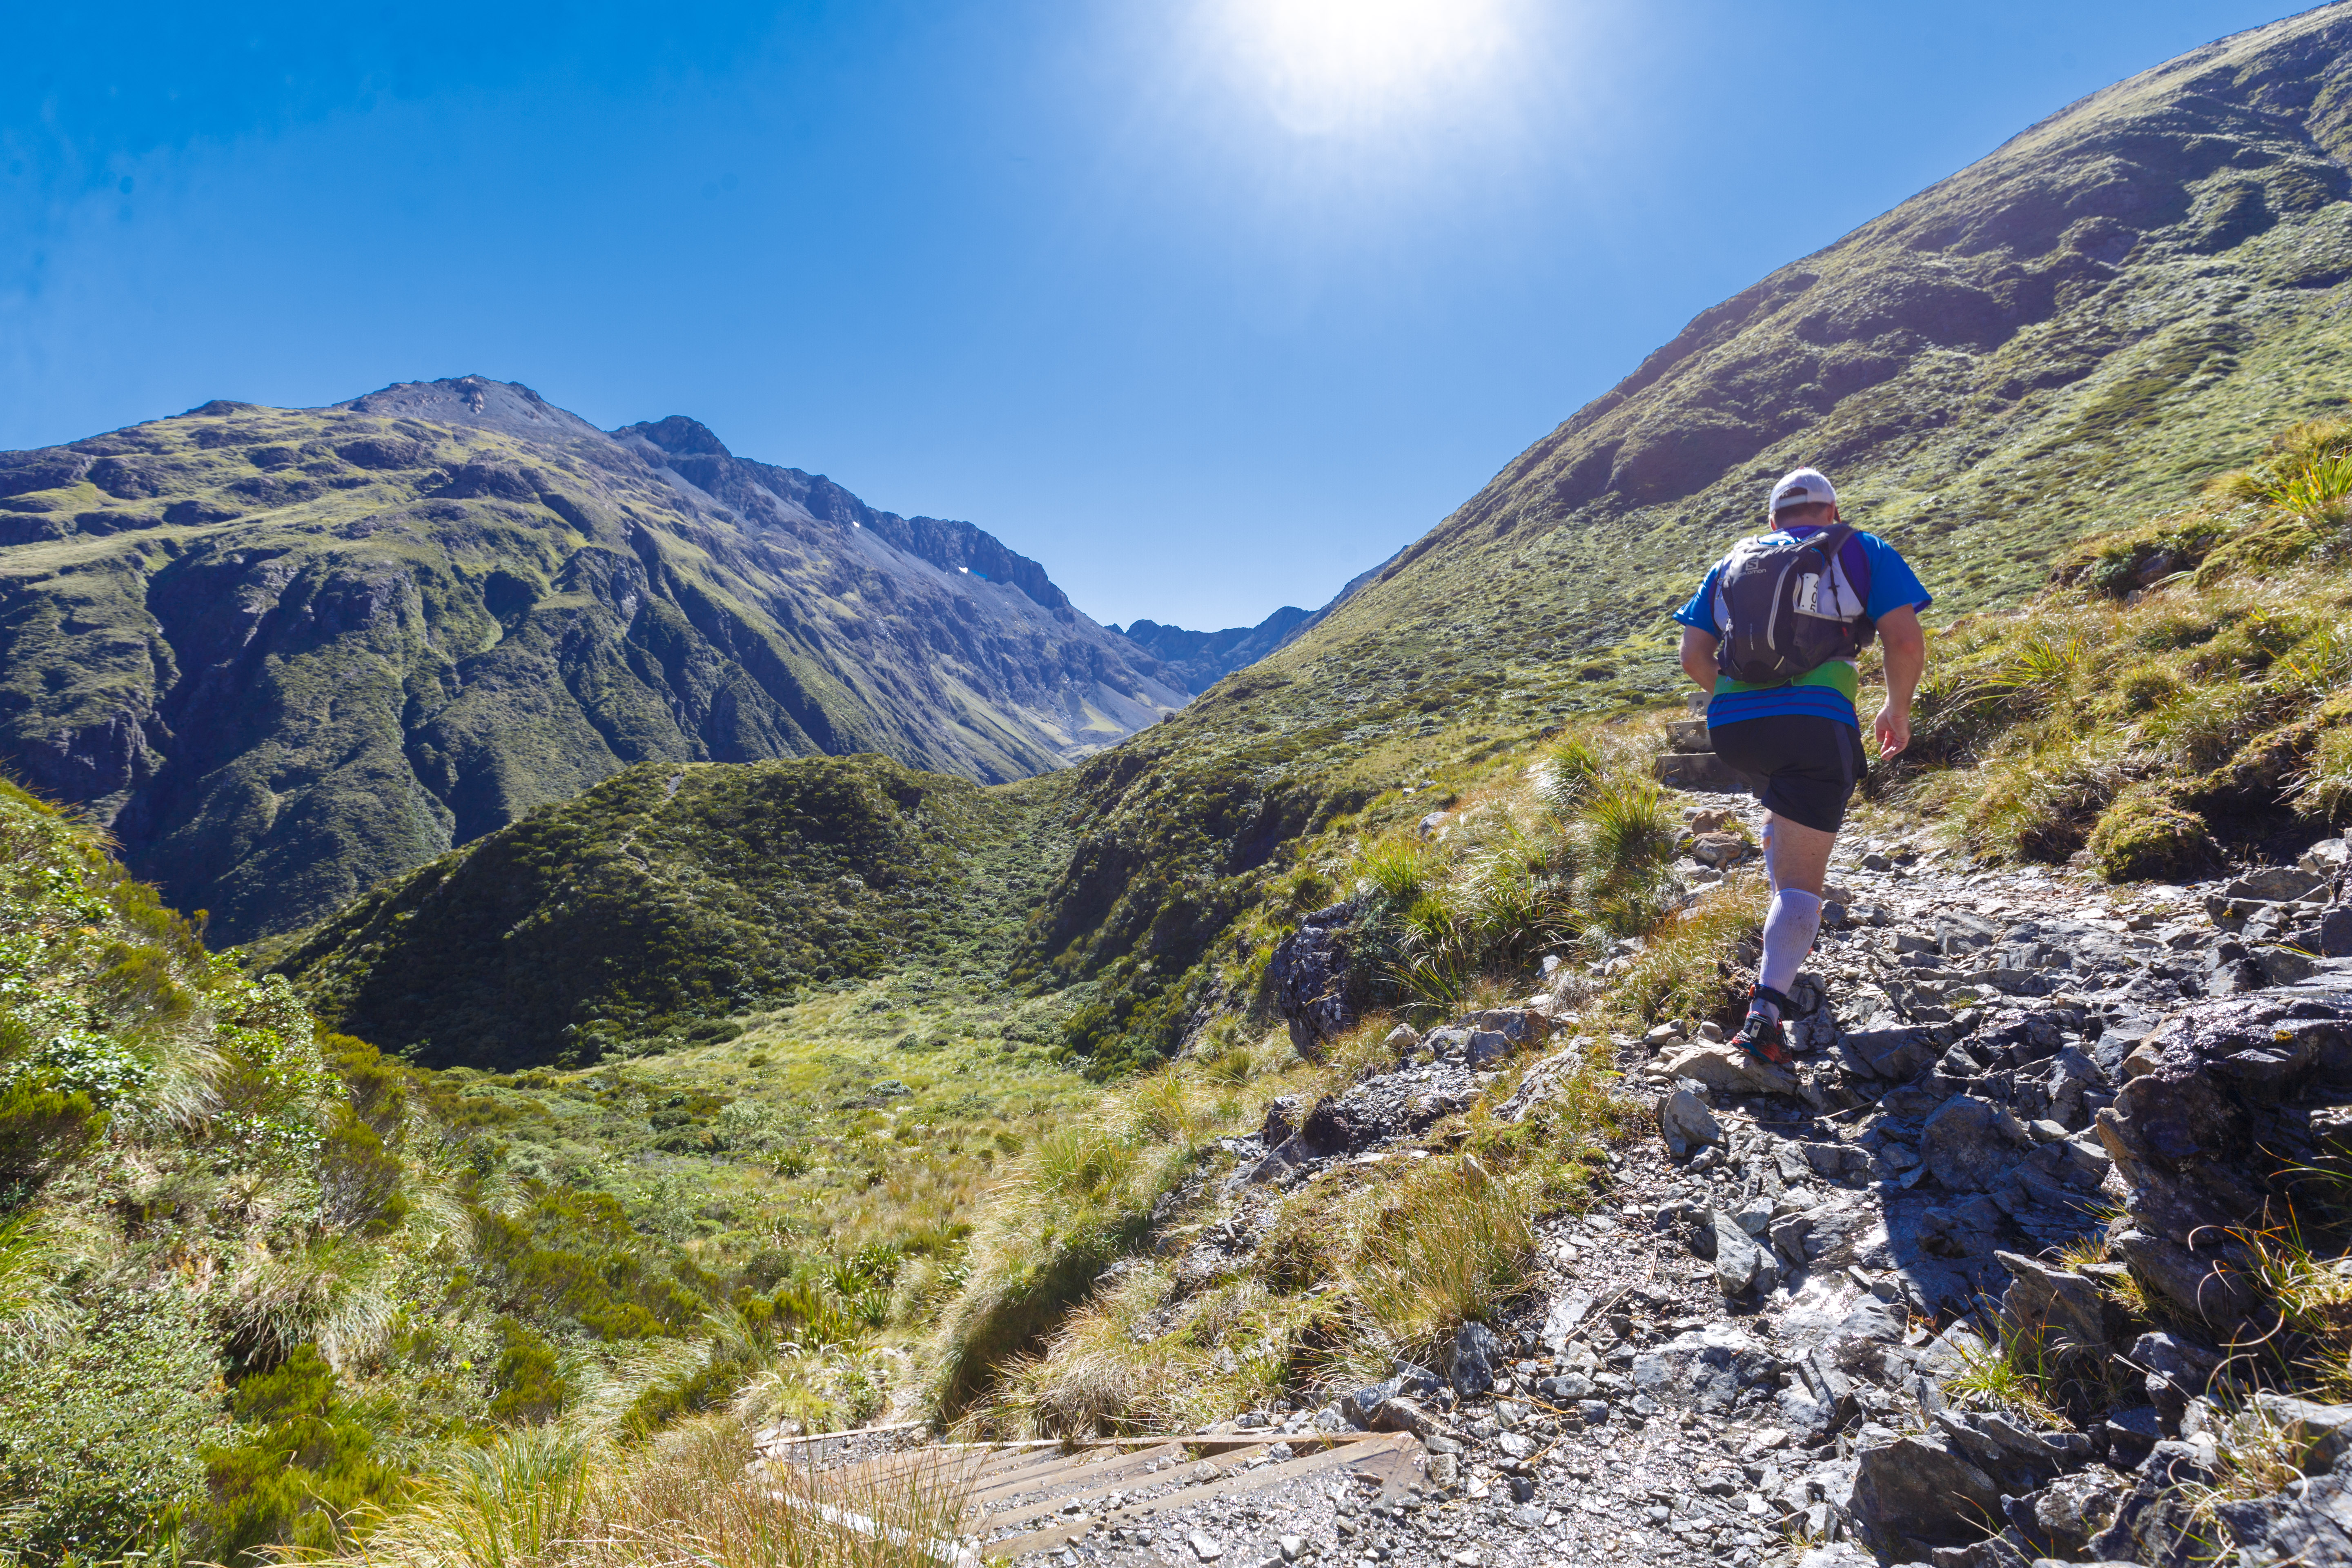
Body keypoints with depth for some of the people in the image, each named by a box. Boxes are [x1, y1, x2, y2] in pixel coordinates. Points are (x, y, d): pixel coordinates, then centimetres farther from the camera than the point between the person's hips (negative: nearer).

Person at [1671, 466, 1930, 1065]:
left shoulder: (1731, 562, 23)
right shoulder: (1861, 551, 16)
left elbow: (1693, 657, 16)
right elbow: (1906, 641, 3)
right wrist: (1897, 712, 18)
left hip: (1731, 724, 4)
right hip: (1817, 722, -3)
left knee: (1782, 813, 36)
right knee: (1801, 876, -1)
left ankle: (1793, 930, 38)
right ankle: (1766, 1006, -19)